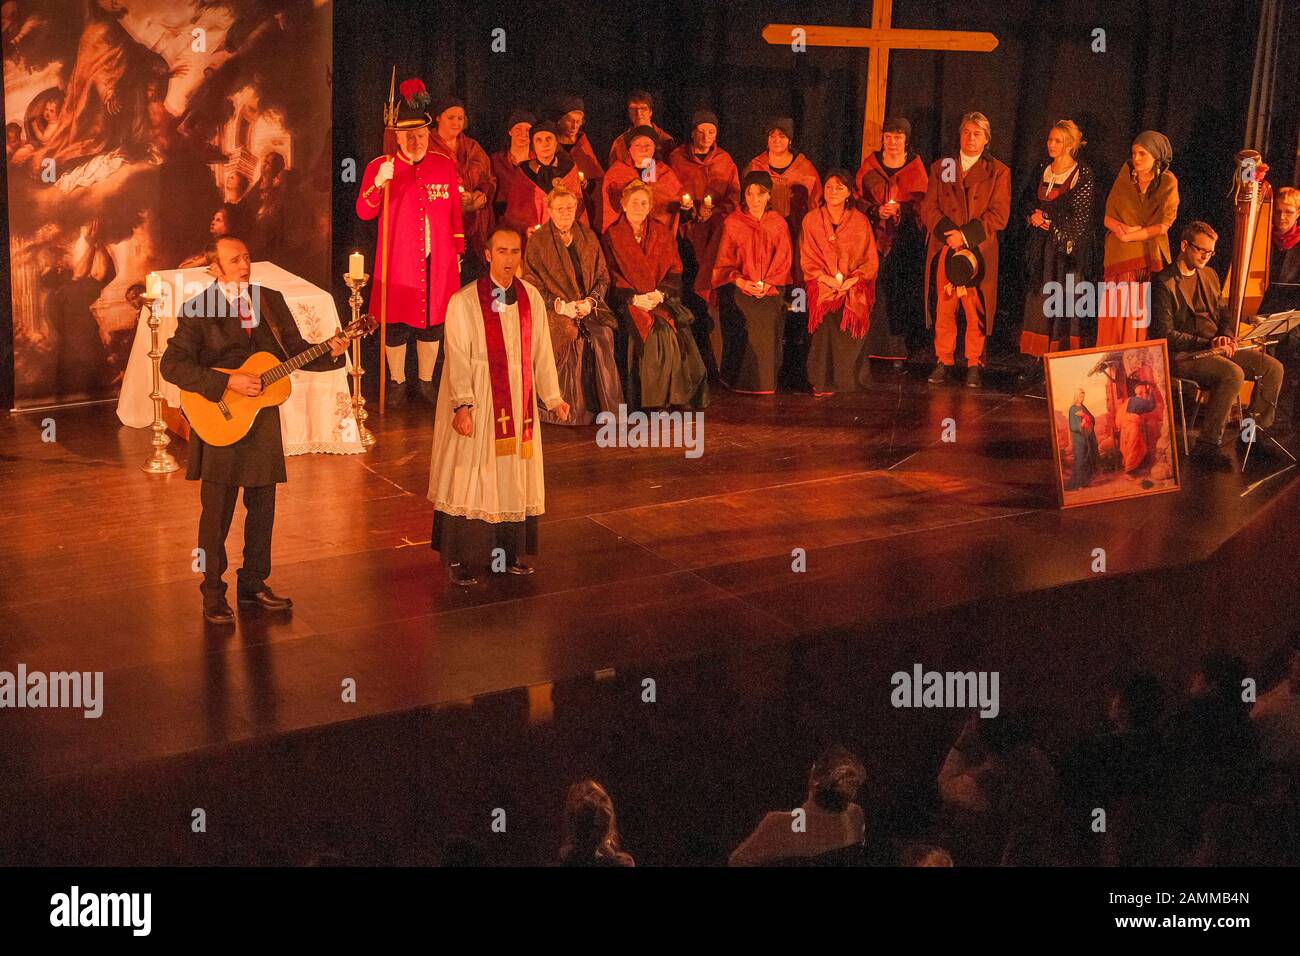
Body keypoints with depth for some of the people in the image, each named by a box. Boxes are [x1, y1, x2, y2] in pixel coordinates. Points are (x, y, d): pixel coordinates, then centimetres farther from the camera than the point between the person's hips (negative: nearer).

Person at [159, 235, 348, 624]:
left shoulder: (271, 301, 6)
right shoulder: (198, 311, -10)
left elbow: (294, 351, 10)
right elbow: (172, 365, -18)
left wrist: (329, 353, -9)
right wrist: (228, 382, -24)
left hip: (264, 418, 5)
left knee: (262, 508, 13)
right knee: (217, 512, 2)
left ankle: (253, 583, 28)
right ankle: (213, 593, 15)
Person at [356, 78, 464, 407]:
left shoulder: (445, 166, 4)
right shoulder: (380, 166, -3)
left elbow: (455, 214, 10)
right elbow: (364, 213, -9)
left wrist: (458, 253, 10)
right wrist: (379, 182, -25)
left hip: (437, 262, 2)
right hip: (398, 263, -2)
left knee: (432, 325, 11)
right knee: (396, 326, 6)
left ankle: (427, 382, 26)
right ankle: (397, 382, 23)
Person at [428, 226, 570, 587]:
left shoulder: (531, 297, 3)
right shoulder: (464, 302, -10)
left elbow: (541, 351, 8)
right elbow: (457, 357, -14)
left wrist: (552, 397, 8)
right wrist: (462, 404, -23)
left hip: (518, 401, 5)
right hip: (477, 402, -5)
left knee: (514, 478, 11)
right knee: (471, 475, 1)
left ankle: (508, 552, 22)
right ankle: (459, 559, 10)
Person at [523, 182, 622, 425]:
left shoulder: (588, 237, 14)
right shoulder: (538, 241, 4)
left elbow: (603, 276, 12)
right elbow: (531, 285, 0)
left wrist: (590, 301, -7)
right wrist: (562, 305, -12)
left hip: (590, 307, 3)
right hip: (555, 311, -2)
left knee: (603, 337, -24)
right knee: (570, 337, -30)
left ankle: (606, 408, -15)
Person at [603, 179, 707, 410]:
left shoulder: (661, 232, 13)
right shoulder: (612, 235, 7)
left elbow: (674, 270, 7)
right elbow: (612, 277, 0)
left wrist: (660, 294, -11)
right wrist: (635, 298, -14)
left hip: (663, 298, 2)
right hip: (629, 302, -2)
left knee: (672, 333, -25)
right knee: (645, 333, -29)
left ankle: (673, 400, -17)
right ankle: (644, 402, -23)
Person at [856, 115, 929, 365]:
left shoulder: (915, 167, 8)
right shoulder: (870, 165, 10)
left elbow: (921, 203, 2)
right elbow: (858, 198, 7)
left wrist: (900, 209, -16)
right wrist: (876, 211, -11)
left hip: (905, 240, -1)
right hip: (874, 237, 1)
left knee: (903, 293, -7)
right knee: (875, 292, -8)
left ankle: (903, 350, -1)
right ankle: (871, 349, -3)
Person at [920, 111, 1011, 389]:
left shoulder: (998, 172, 8)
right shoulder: (940, 167, 15)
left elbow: (999, 215, -1)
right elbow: (928, 208, 7)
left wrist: (965, 235, -12)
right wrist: (948, 233, -11)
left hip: (978, 251, -2)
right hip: (943, 249, 2)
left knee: (976, 311, -3)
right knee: (943, 307, 0)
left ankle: (974, 365, 4)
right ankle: (944, 362, 9)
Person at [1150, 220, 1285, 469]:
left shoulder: (1209, 275, 17)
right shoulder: (1164, 283, -9)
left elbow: (1223, 313, 24)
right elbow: (1165, 334, -15)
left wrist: (1226, 337, 0)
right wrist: (1207, 343, -18)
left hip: (1215, 348, 8)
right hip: (1183, 356, -8)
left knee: (1273, 367, -6)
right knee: (1233, 374, -33)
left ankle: (1255, 432, 6)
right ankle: (1207, 447, -28)